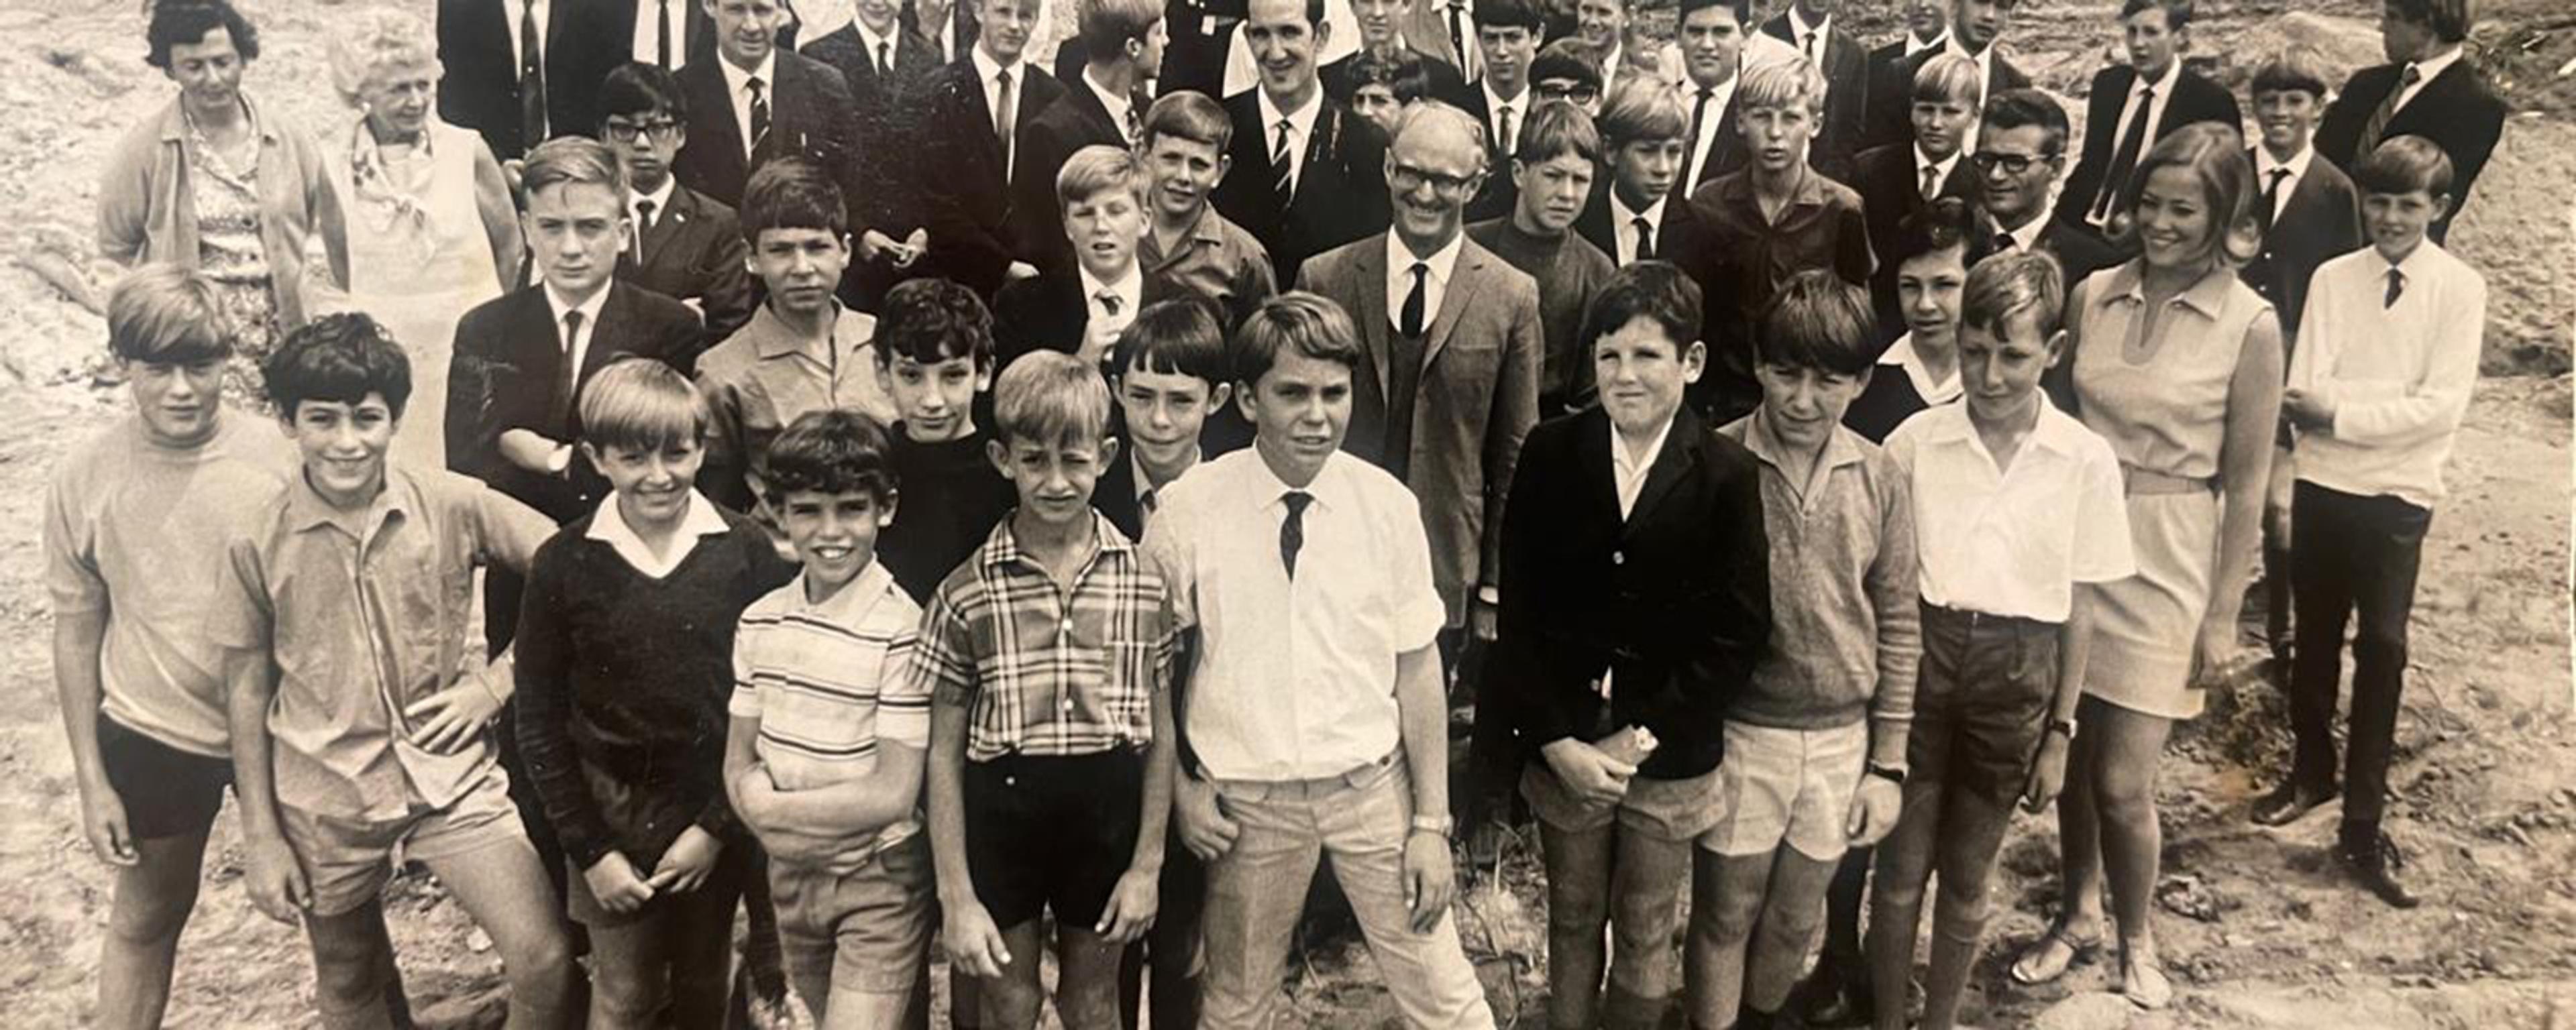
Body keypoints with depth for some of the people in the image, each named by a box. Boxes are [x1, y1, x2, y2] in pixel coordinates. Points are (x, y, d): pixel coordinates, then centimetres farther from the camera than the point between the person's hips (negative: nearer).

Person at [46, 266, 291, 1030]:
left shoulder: (277, 459, -13)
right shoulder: (83, 480, -10)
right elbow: (77, 632, 0)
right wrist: (91, 780, 0)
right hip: (153, 736, 0)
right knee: (144, 920, 18)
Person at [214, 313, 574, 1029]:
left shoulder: (454, 505, -10)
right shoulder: (257, 543, -8)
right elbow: (246, 689, 0)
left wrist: (495, 680, -9)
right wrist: (259, 836, 1)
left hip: (450, 776, -1)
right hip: (324, 798, 1)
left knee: (544, 961, -13)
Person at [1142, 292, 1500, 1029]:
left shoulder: (1387, 505, -8)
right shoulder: (1187, 513, -10)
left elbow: (1417, 666, -3)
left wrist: (1432, 823, -2)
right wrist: (1182, 787, -1)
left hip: (1372, 785, 0)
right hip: (1248, 801, 0)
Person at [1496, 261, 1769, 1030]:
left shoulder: (1727, 474, -7)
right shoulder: (1550, 453, -4)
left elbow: (1738, 633, -7)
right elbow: (1518, 611, -4)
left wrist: (1641, 736, -12)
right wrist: (1560, 742, -10)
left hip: (1672, 757, -1)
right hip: (1564, 743, 1)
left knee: (1646, 936, 13)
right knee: (1572, 921, 16)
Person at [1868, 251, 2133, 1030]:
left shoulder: (2085, 459, -5)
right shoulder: (1916, 439, -7)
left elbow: (2078, 606, 2)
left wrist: (2060, 732, 3)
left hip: (2017, 675, 1)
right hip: (1921, 658, 0)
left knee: (1967, 877, 15)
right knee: (1901, 865, 10)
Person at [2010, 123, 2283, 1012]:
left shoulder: (2250, 326, -9)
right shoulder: (2093, 296, 1)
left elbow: (2245, 486, -5)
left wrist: (2223, 614, -4)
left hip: (2167, 561, -3)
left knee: (2123, 784, 0)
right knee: (2072, 761, 13)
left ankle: (2135, 940, 27)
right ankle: (2079, 912, 37)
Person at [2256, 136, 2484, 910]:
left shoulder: (2460, 289, -4)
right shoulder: (2332, 279, 2)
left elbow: (2443, 408, -12)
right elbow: (2303, 397, -4)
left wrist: (2342, 410, -15)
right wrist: (2391, 409, -18)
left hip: (2397, 497, -2)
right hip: (2322, 486, 2)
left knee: (2381, 652, 0)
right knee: (2316, 636, 15)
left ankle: (2364, 830, 9)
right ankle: (2310, 770, 36)